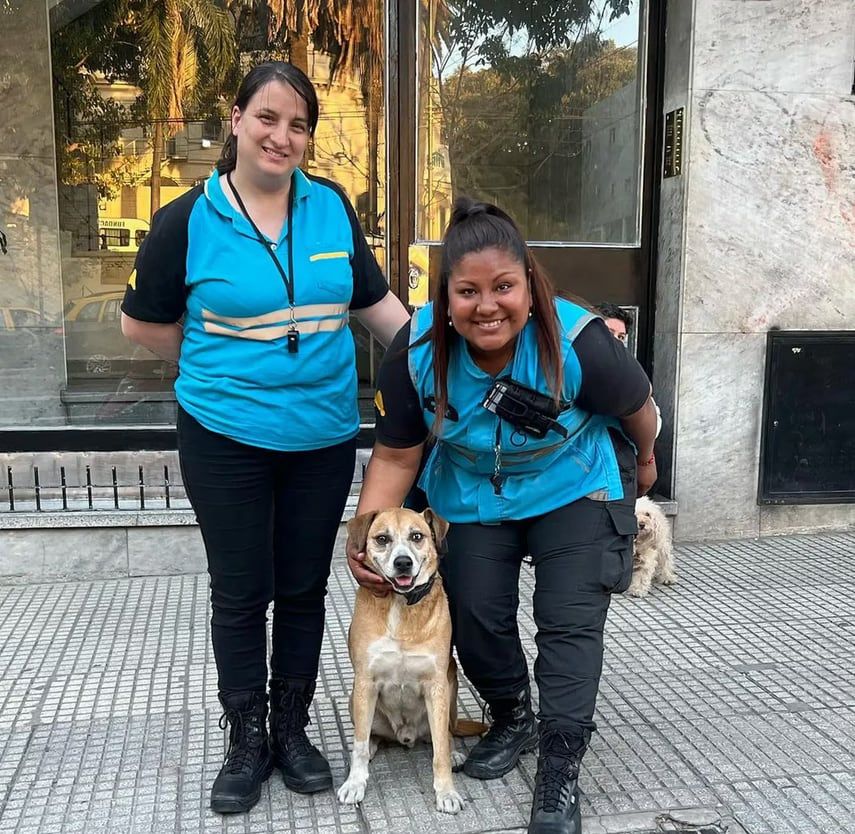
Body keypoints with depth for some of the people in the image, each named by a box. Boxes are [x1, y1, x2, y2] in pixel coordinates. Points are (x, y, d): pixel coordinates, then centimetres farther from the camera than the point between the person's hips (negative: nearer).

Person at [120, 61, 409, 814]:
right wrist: (225, 367, 4)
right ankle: (247, 742, 28)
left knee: (304, 588, 13)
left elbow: (374, 301, 10)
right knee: (241, 594, 8)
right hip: (226, 440, -2)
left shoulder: (333, 207, 1)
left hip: (324, 436, 3)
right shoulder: (189, 219, -7)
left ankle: (293, 730, 32)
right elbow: (142, 324, 3)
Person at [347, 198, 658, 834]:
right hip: (477, 495, 3)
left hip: (576, 488, -2)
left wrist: (645, 461, 9)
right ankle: (512, 721, 33)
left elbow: (638, 407, -10)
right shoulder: (417, 351, -25)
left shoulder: (578, 343, -32)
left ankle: (560, 774, 7)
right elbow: (397, 455, -15)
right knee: (476, 617, 3)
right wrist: (364, 539, -25)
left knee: (570, 624, -8)